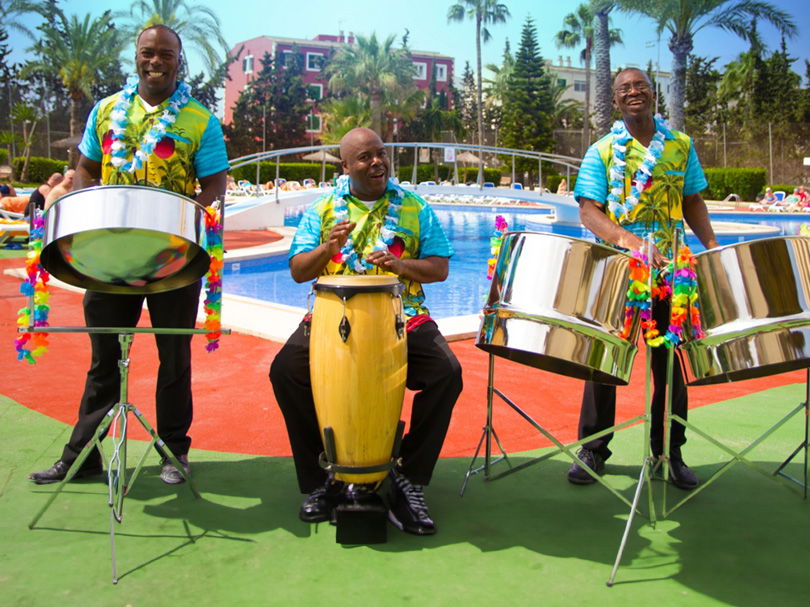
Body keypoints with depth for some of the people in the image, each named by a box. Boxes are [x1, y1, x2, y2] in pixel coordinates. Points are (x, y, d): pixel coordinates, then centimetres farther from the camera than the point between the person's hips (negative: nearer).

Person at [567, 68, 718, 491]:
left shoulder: (681, 146, 11)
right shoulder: (602, 152, 2)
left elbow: (693, 202, 15)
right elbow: (588, 210, -8)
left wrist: (711, 243, -2)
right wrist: (625, 238, -26)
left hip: (669, 269, 2)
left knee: (670, 361, 7)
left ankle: (669, 453, 21)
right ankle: (593, 449, 17)